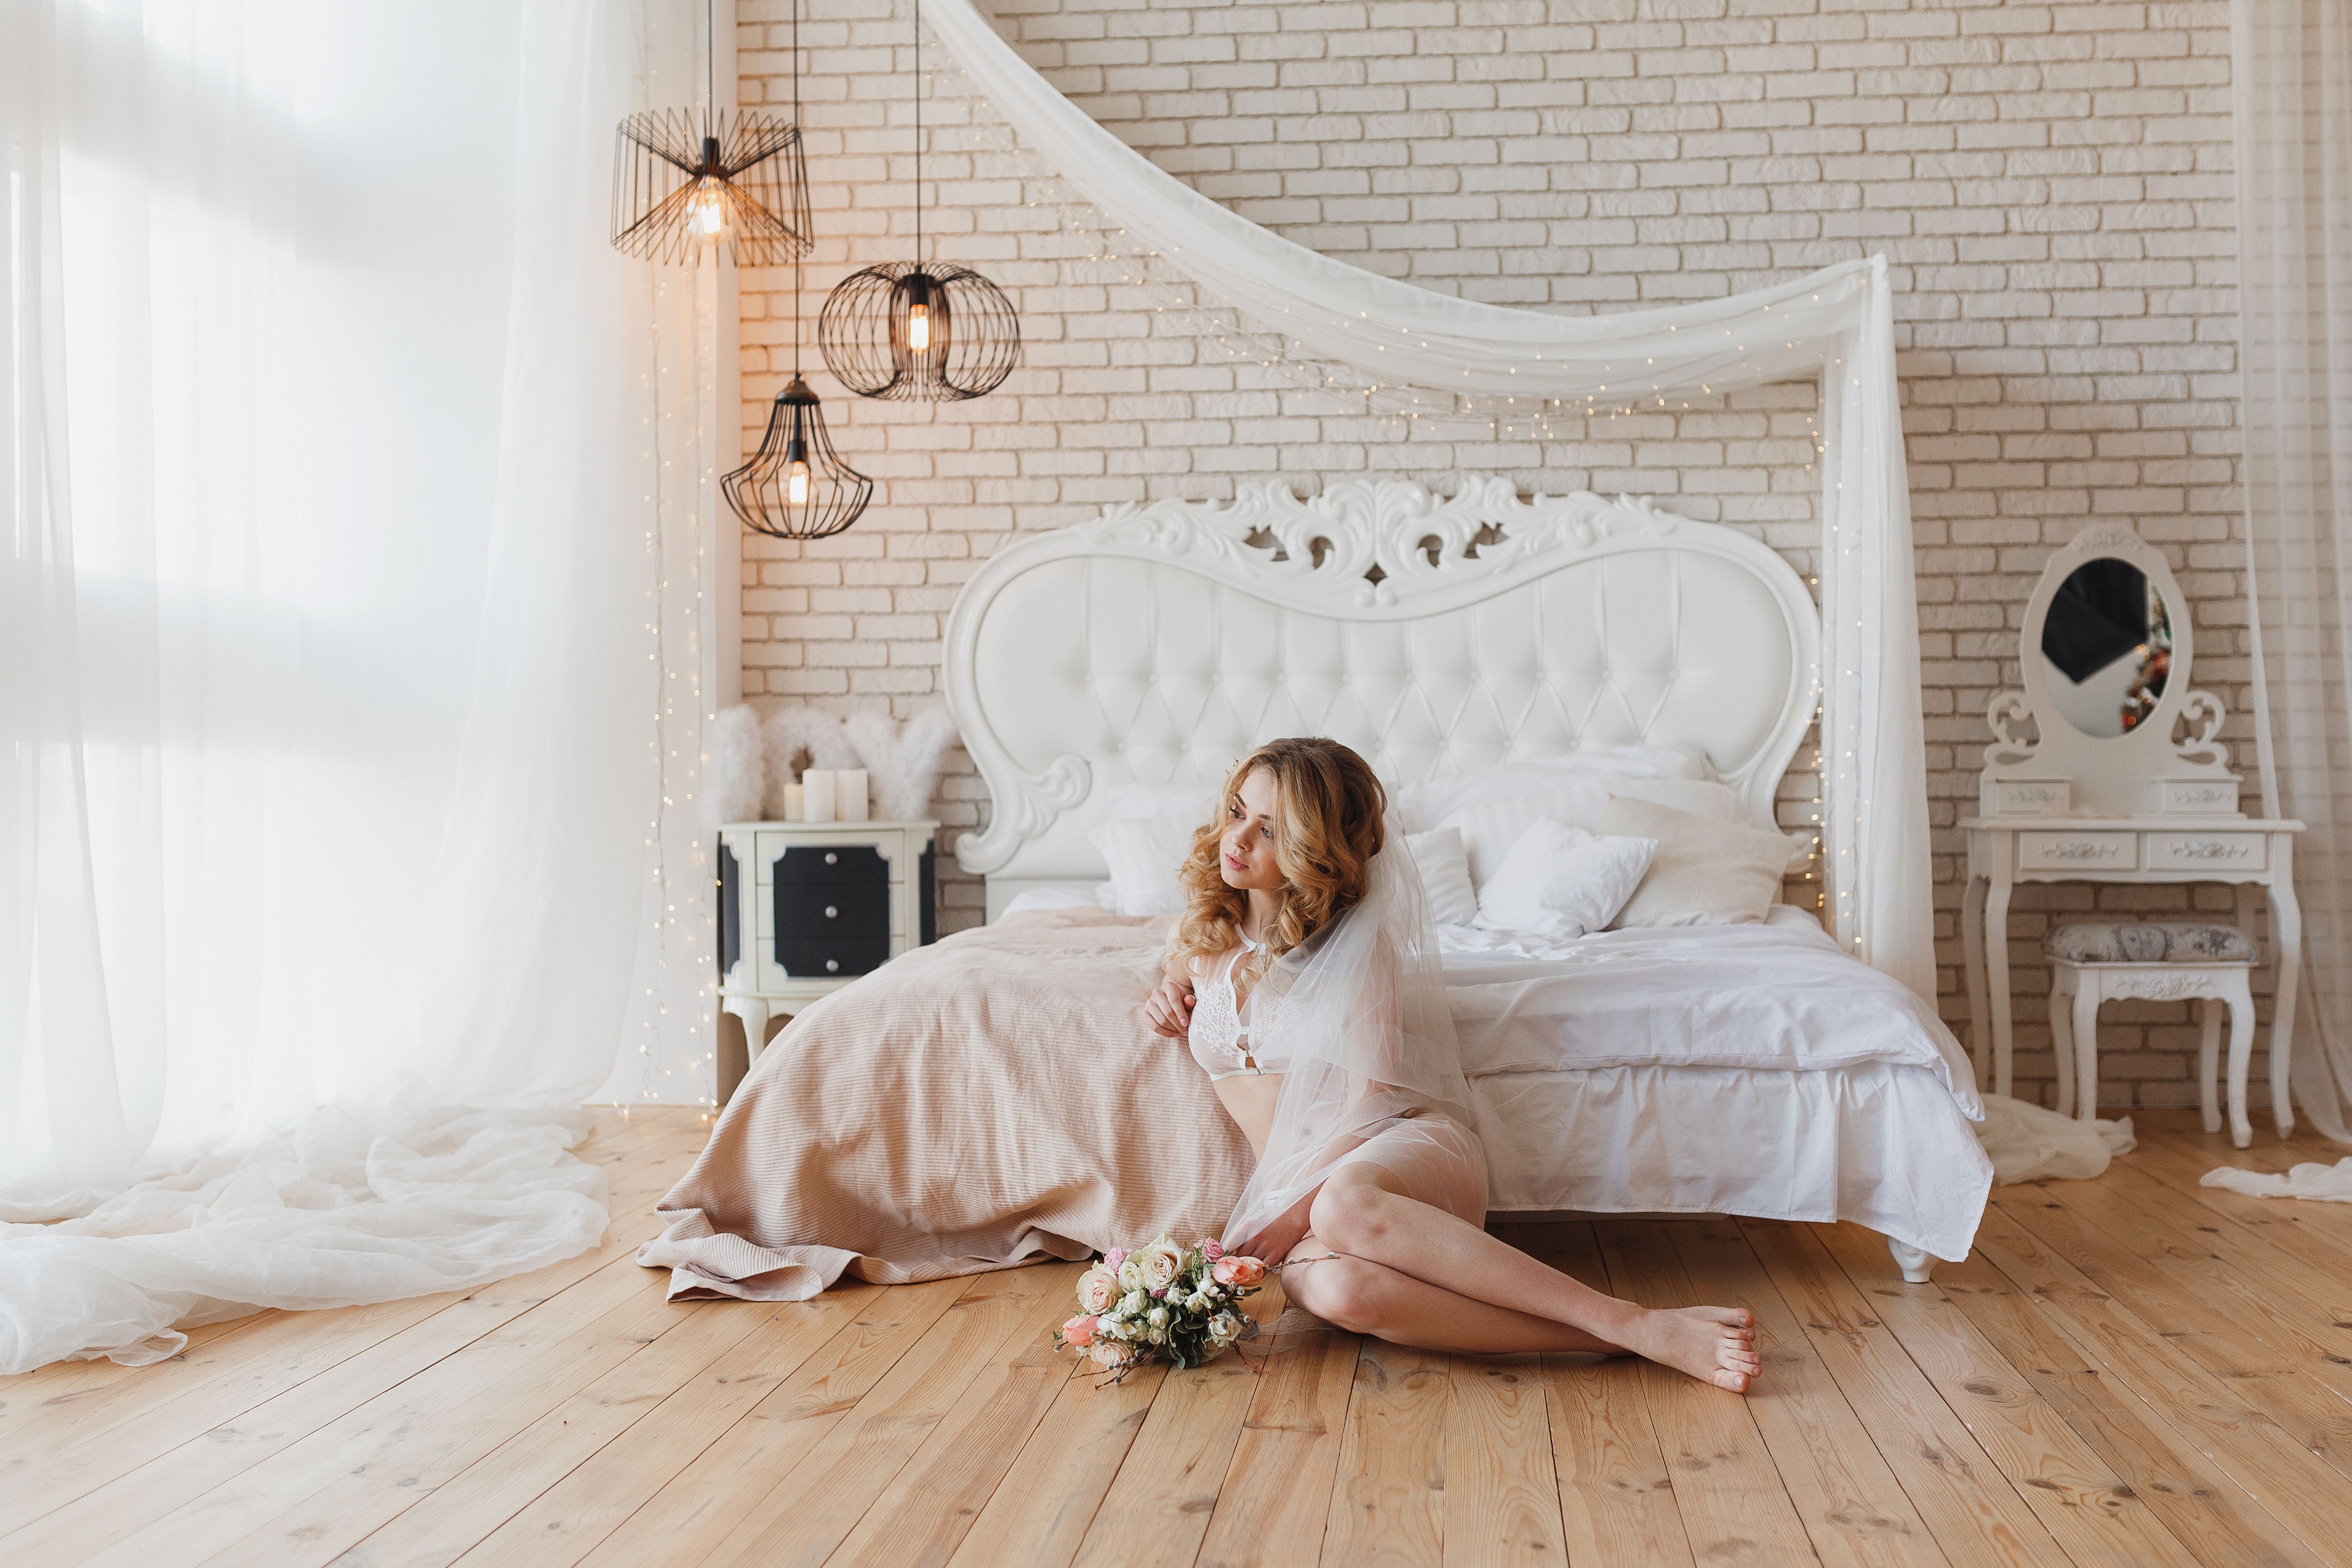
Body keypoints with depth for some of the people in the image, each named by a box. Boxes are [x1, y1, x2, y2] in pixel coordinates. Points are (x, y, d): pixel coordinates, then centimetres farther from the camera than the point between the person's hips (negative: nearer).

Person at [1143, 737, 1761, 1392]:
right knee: (1331, 1286, -38)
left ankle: (1636, 1324, -39)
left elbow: (1370, 1099, -9)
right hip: (1300, 1193, 3)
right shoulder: (1203, 931, 11)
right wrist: (1168, 993, 13)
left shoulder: (1357, 942, -4)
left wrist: (1300, 1207, -18)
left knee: (1347, 1206, -44)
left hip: (1411, 1147, -3)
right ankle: (1601, 1337, -38)